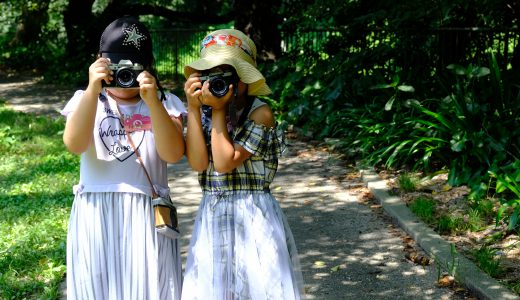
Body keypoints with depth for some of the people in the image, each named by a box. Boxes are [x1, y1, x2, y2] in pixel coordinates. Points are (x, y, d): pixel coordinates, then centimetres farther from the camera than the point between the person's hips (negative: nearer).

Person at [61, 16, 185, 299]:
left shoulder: (165, 103, 3)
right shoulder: (85, 100, 6)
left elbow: (173, 153, -12)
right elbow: (74, 145, -12)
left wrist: (151, 100, -21)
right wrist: (93, 90, -22)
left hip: (146, 215, -1)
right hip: (95, 215, 1)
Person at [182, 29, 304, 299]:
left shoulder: (260, 113, -10)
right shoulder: (203, 114, 4)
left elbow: (225, 163, -18)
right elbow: (198, 163, -11)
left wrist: (219, 111, -15)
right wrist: (193, 109, -12)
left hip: (253, 217, -4)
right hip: (212, 218, 4)